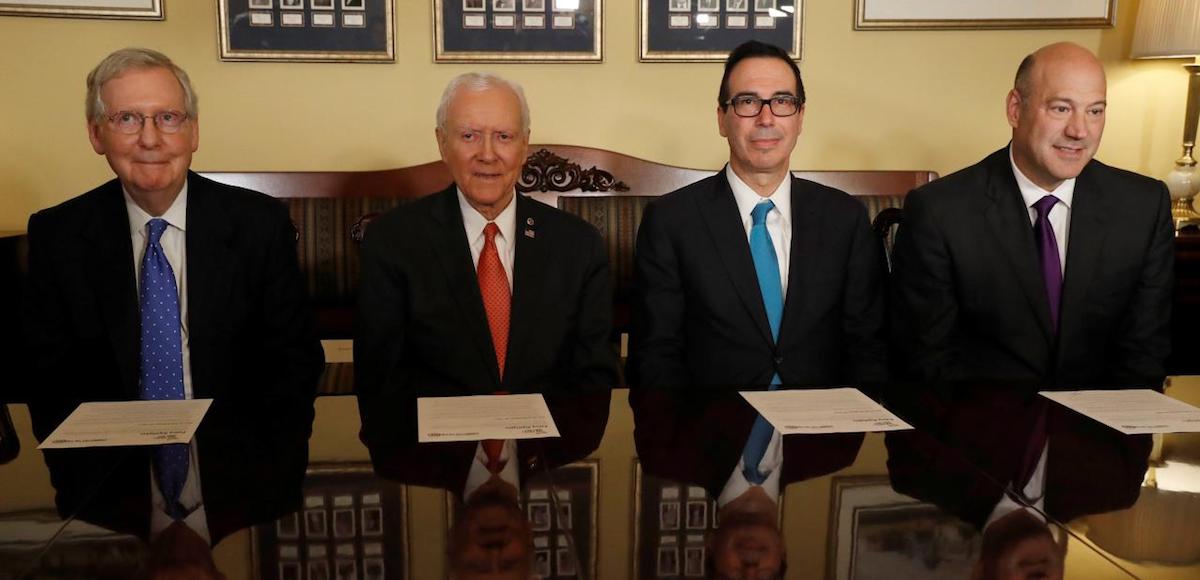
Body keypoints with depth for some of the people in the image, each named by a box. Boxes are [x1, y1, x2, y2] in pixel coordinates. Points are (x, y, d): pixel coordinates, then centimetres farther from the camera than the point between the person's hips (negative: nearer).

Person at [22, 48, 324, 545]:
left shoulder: (260, 224, -2)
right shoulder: (57, 236, 2)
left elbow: (295, 360, 2)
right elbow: (47, 374, 8)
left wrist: (253, 455, -13)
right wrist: (92, 459, -10)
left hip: (238, 474, 1)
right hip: (110, 477, 0)